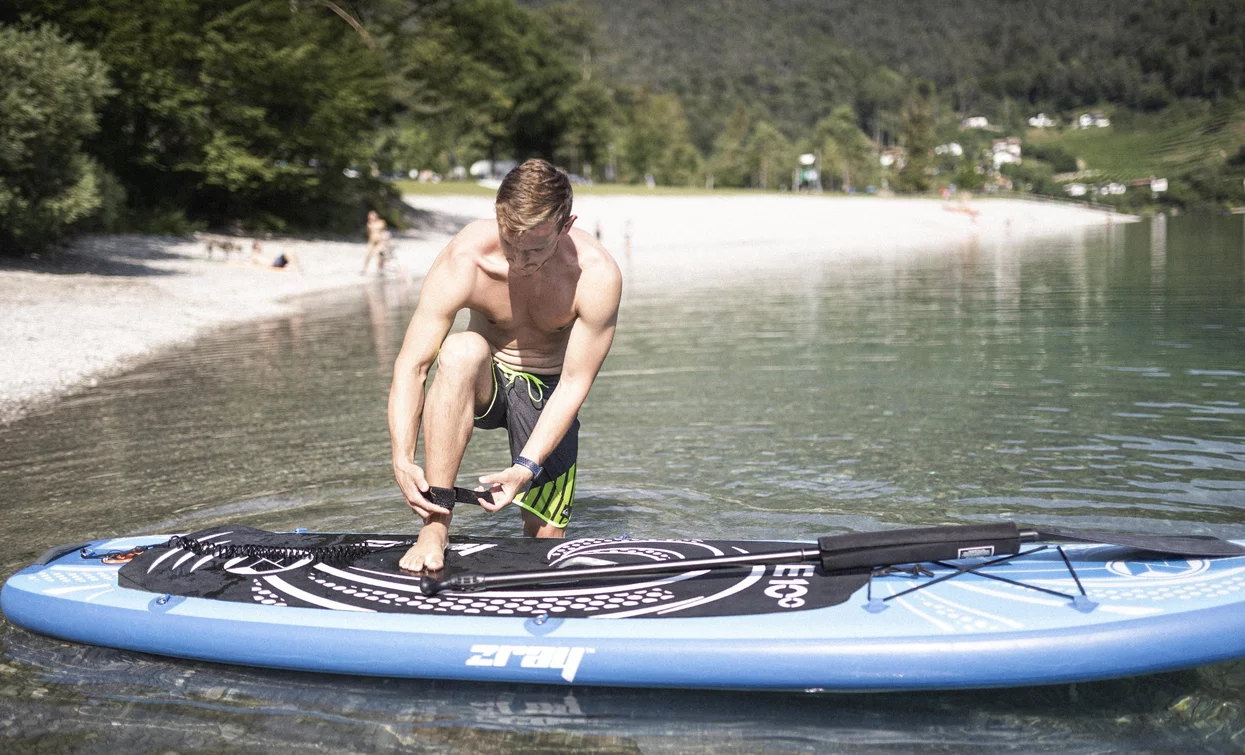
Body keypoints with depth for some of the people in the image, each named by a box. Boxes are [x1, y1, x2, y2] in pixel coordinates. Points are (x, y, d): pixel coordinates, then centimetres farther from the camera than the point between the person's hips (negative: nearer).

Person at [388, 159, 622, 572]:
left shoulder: (598, 275, -27)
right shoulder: (464, 259, -27)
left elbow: (575, 384, -22)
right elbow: (411, 365, -25)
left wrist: (526, 467, -31)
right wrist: (402, 460, -37)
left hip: (547, 391, 1)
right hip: (482, 383, 0)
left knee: (545, 539, -7)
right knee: (461, 350, -37)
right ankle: (435, 527, -34)